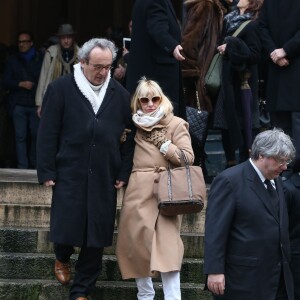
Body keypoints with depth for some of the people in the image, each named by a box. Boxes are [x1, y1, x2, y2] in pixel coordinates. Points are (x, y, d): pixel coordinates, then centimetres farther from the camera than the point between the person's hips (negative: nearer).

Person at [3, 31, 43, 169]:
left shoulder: (40, 58, 7)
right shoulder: (13, 60, 11)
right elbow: (6, 82, 8)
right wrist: (20, 84, -9)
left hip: (35, 104, 0)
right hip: (18, 104, 1)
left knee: (35, 135, 3)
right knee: (20, 136, -3)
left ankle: (34, 165, 16)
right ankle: (22, 166, -1)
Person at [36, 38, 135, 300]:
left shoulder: (120, 94, 5)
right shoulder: (60, 89, -2)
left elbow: (128, 137, 8)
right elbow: (48, 134, -2)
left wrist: (124, 173, 3)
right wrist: (47, 171, -6)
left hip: (104, 178, 2)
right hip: (69, 174, -2)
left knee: (97, 237, 4)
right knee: (65, 227, 2)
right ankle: (63, 258, 37)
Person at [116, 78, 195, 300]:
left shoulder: (176, 124, 1)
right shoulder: (136, 125, 15)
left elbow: (188, 158, -7)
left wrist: (162, 142, -9)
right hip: (137, 191, 5)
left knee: (167, 245, -16)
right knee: (136, 243, 4)